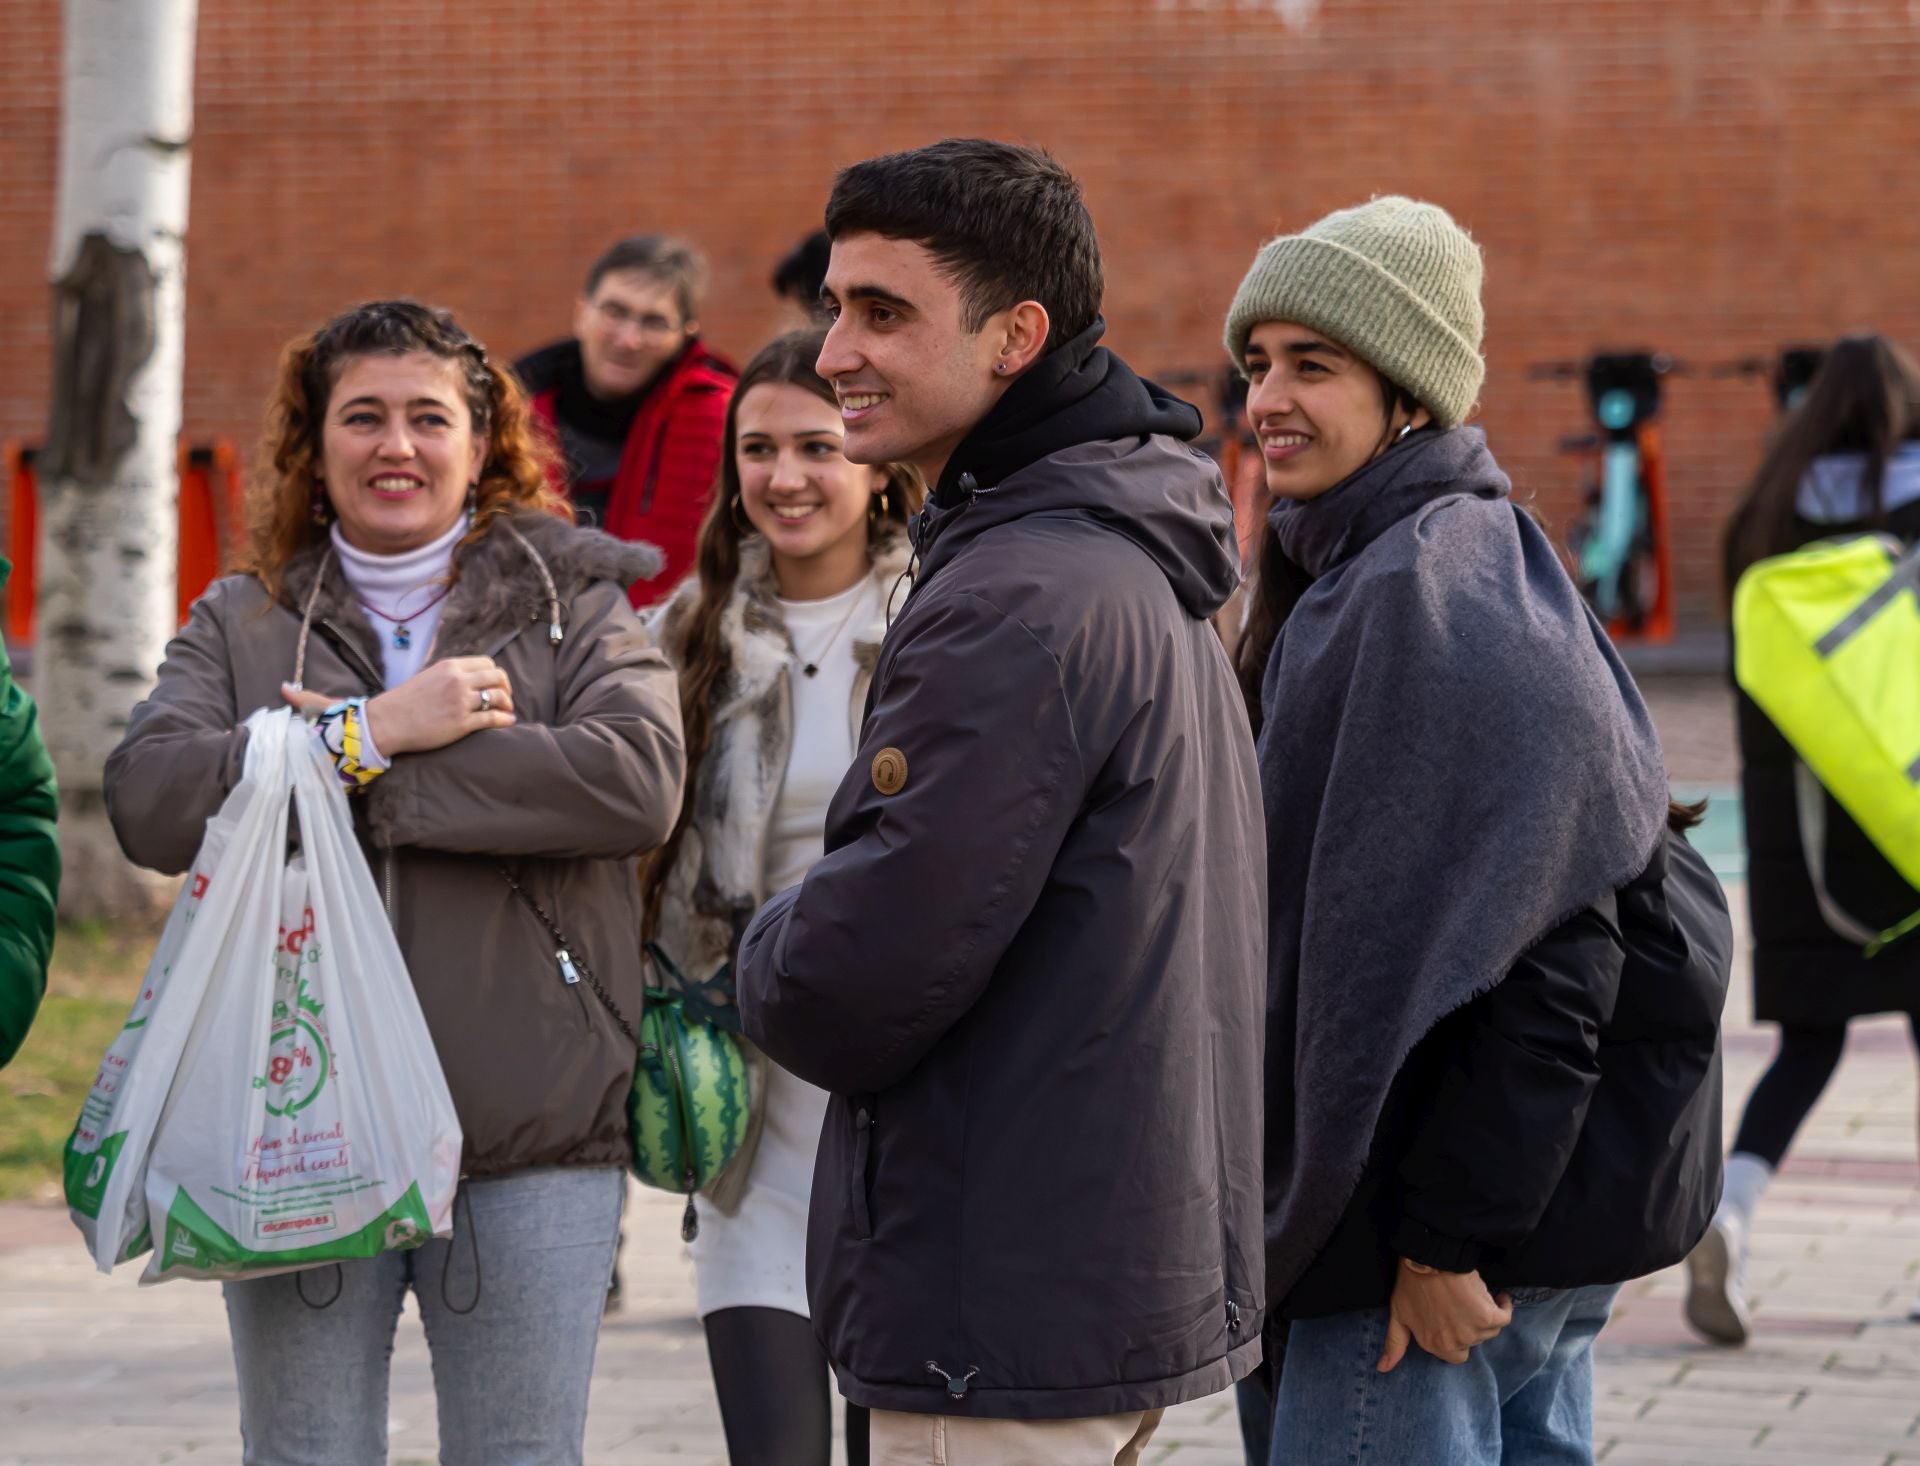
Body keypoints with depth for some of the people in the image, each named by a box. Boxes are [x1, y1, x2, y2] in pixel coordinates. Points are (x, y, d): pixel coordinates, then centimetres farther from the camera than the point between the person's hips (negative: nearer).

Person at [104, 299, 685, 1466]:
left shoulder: (575, 605, 6)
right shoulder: (239, 624, 12)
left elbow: (638, 778, -14)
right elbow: (149, 798, -6)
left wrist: (354, 772, -13)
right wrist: (371, 731, -15)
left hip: (531, 1147, -1)